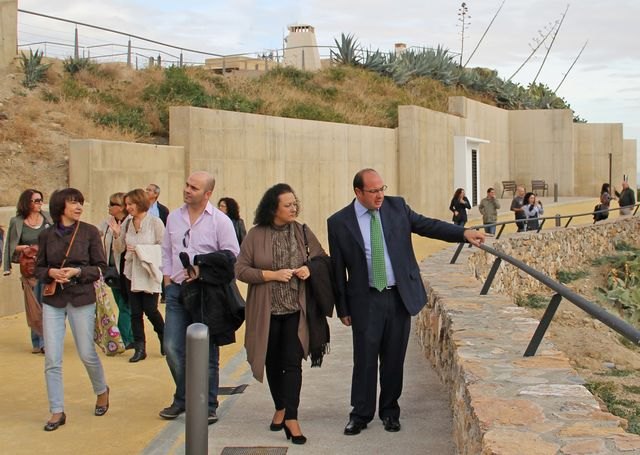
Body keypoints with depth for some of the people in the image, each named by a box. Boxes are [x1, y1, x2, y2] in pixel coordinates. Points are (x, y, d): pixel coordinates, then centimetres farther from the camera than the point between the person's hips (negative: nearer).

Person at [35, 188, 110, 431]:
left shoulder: (90, 232, -3)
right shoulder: (46, 235, 3)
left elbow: (101, 267, -2)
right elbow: (38, 268, 8)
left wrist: (78, 271, -17)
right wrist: (51, 272, -13)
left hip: (82, 298, -2)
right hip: (53, 301, 2)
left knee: (87, 353, 7)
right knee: (52, 359, -1)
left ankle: (102, 391, 36)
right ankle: (57, 411, 10)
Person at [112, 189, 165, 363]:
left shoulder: (155, 222, -8)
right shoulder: (126, 224, 6)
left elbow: (163, 247, -11)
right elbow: (119, 250, 8)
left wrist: (140, 249, -15)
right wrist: (116, 235, -9)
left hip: (149, 273, -5)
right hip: (131, 273, 5)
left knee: (150, 310, -2)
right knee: (135, 312, 5)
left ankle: (164, 337, 25)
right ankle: (139, 348, 13)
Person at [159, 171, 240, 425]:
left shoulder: (220, 221, -6)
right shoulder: (174, 217, 10)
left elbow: (232, 257, -8)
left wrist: (204, 271, -16)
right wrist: (167, 282, 10)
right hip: (177, 290, 4)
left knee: (207, 352, 4)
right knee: (172, 347, 3)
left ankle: (208, 405, 14)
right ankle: (181, 398, 22)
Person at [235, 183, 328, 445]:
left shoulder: (302, 232, 1)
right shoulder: (256, 235, -5)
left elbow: (323, 259, 12)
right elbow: (241, 270, -6)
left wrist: (310, 269, -10)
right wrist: (272, 275, -16)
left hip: (295, 309, 0)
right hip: (266, 311, 0)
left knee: (292, 362, -8)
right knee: (273, 362, 13)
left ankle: (290, 418, -5)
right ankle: (280, 408, 32)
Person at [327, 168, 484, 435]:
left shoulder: (396, 206, 2)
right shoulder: (339, 222, -5)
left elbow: (427, 225, 1)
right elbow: (338, 269, 0)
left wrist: (464, 233, -13)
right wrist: (342, 309, 2)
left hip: (400, 296, 2)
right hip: (365, 300, -2)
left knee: (394, 358, 10)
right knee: (365, 359, 4)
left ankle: (390, 411, 26)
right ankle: (361, 414, 20)